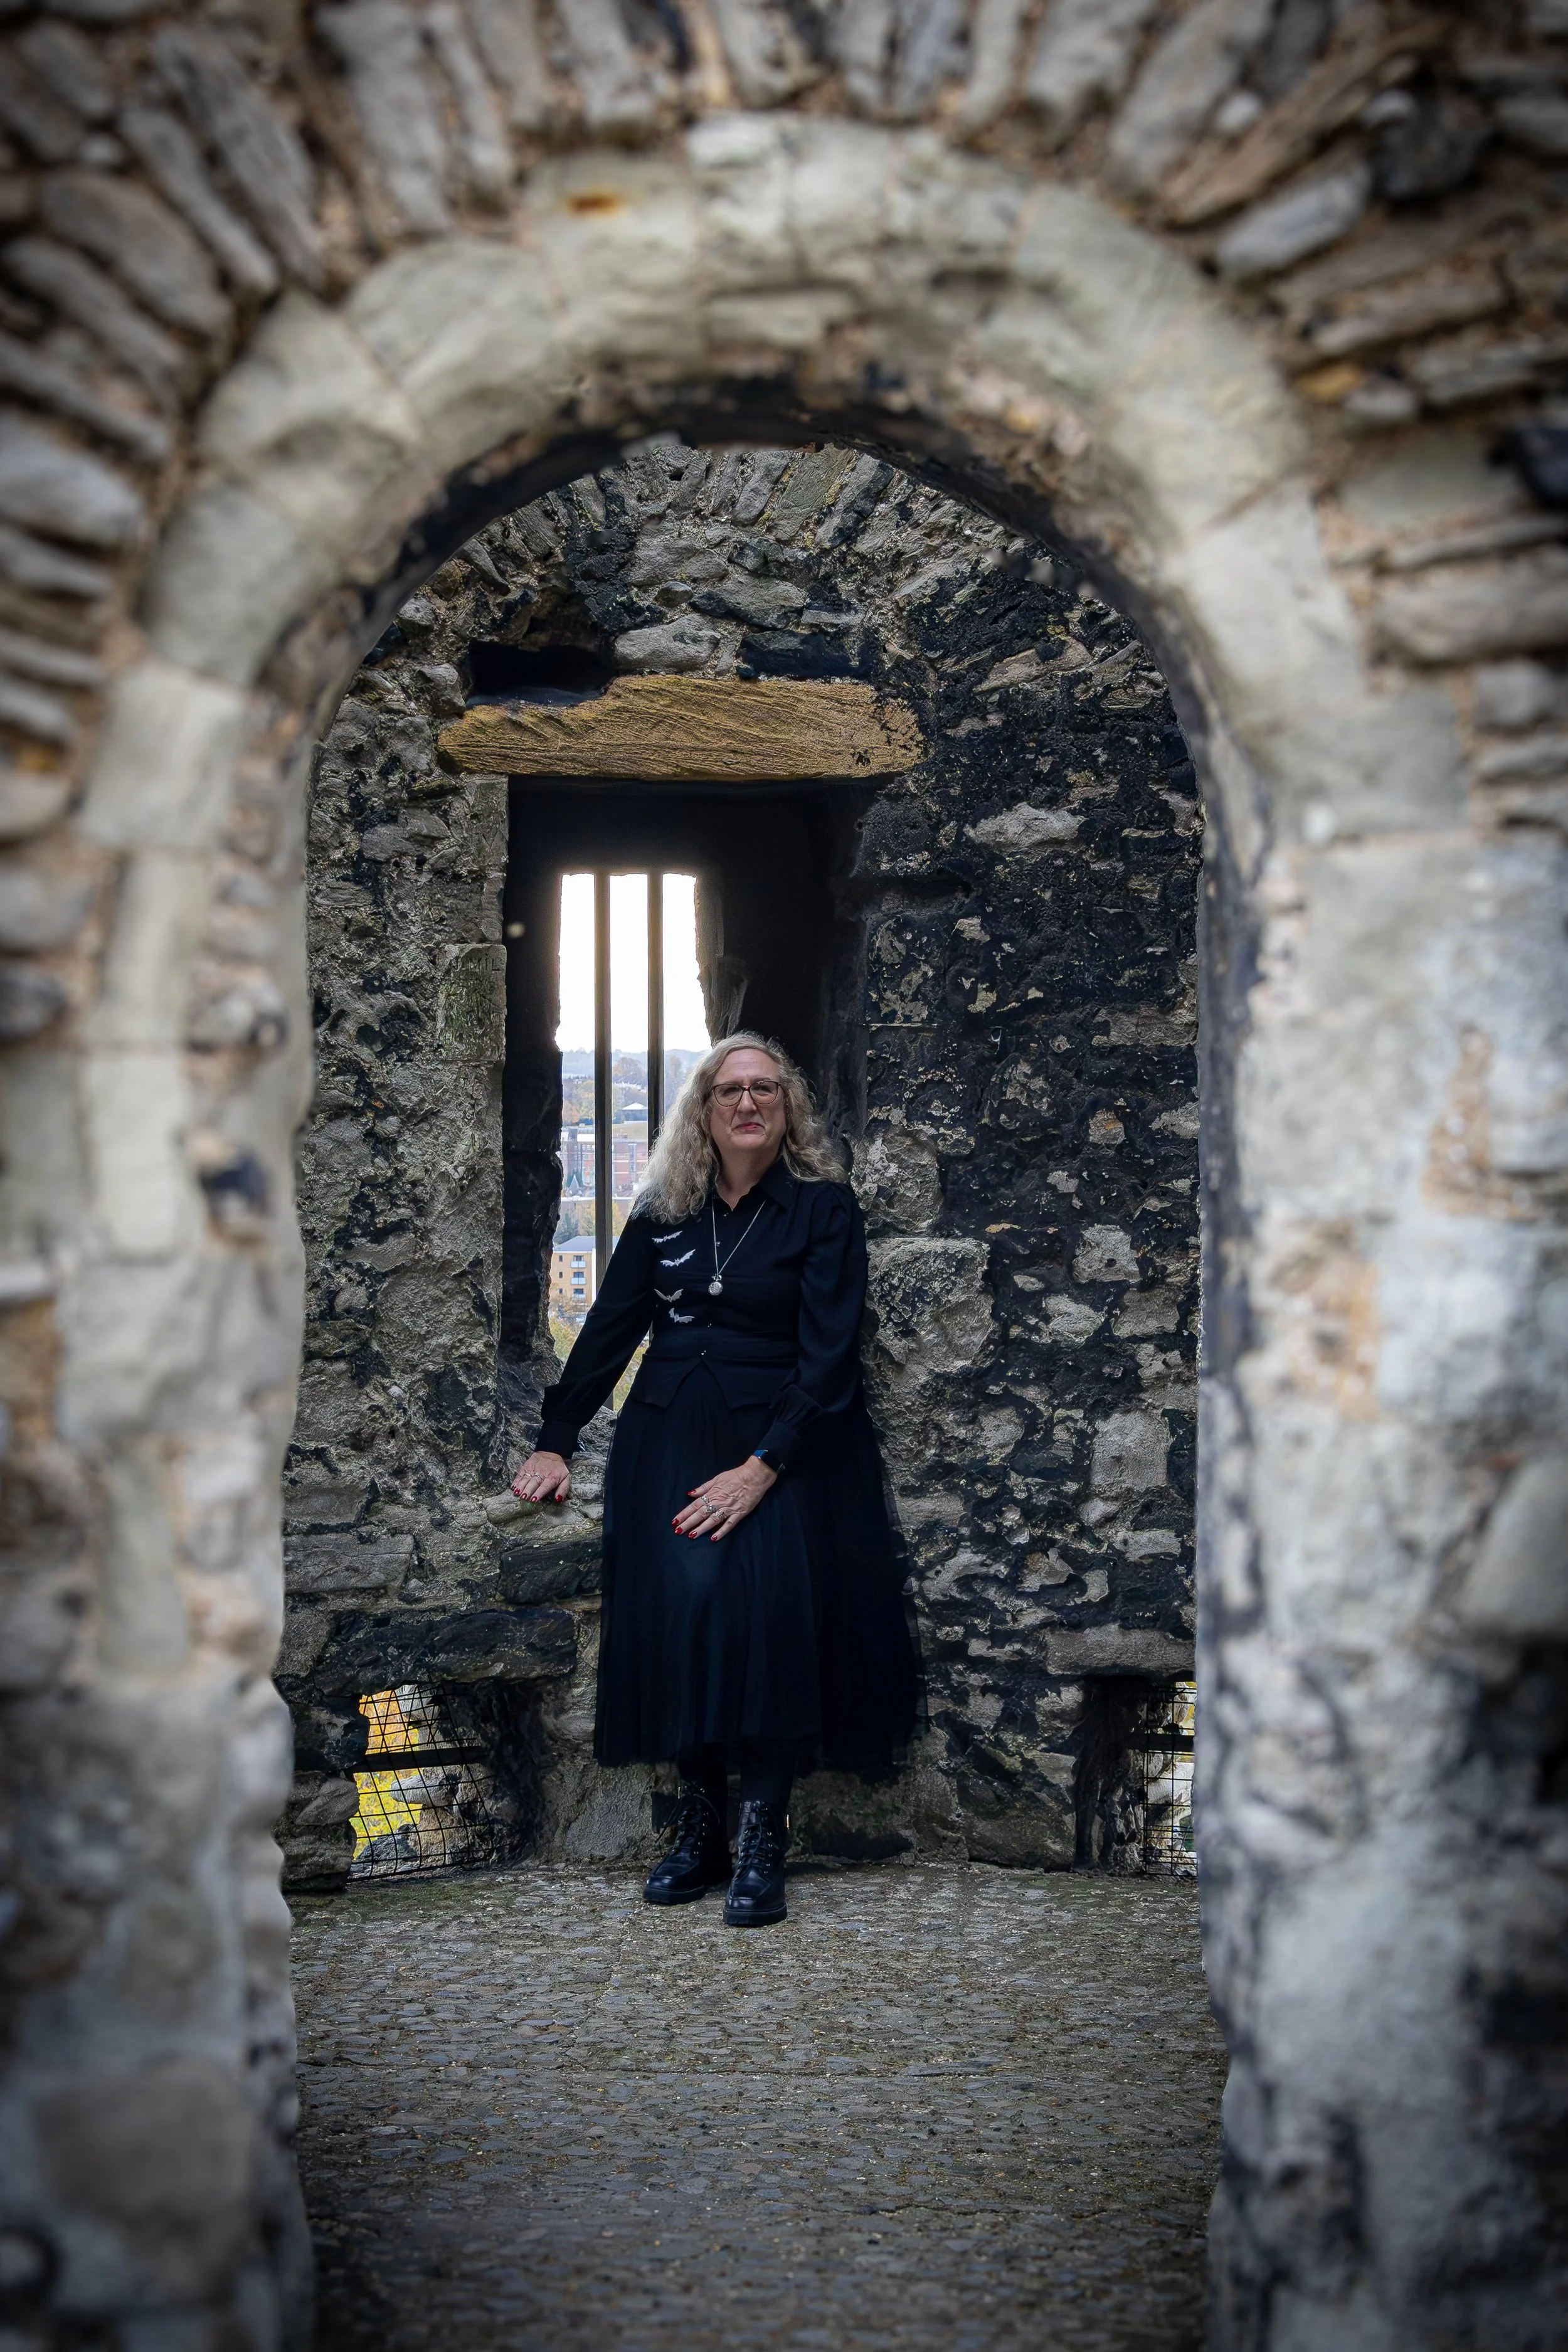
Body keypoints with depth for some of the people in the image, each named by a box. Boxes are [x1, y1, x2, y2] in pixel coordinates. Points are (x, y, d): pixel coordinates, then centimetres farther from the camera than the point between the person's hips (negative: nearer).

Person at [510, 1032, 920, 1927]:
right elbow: (610, 1328, 15)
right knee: (684, 1597, -14)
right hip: (673, 1439, 3)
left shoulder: (823, 1208, -1)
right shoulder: (665, 1213, 11)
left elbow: (827, 1352, -7)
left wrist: (762, 1468, -15)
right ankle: (700, 1829, -6)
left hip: (780, 1442, -3)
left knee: (770, 1603, -19)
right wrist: (555, 1444, 8)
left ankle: (764, 1843, -14)